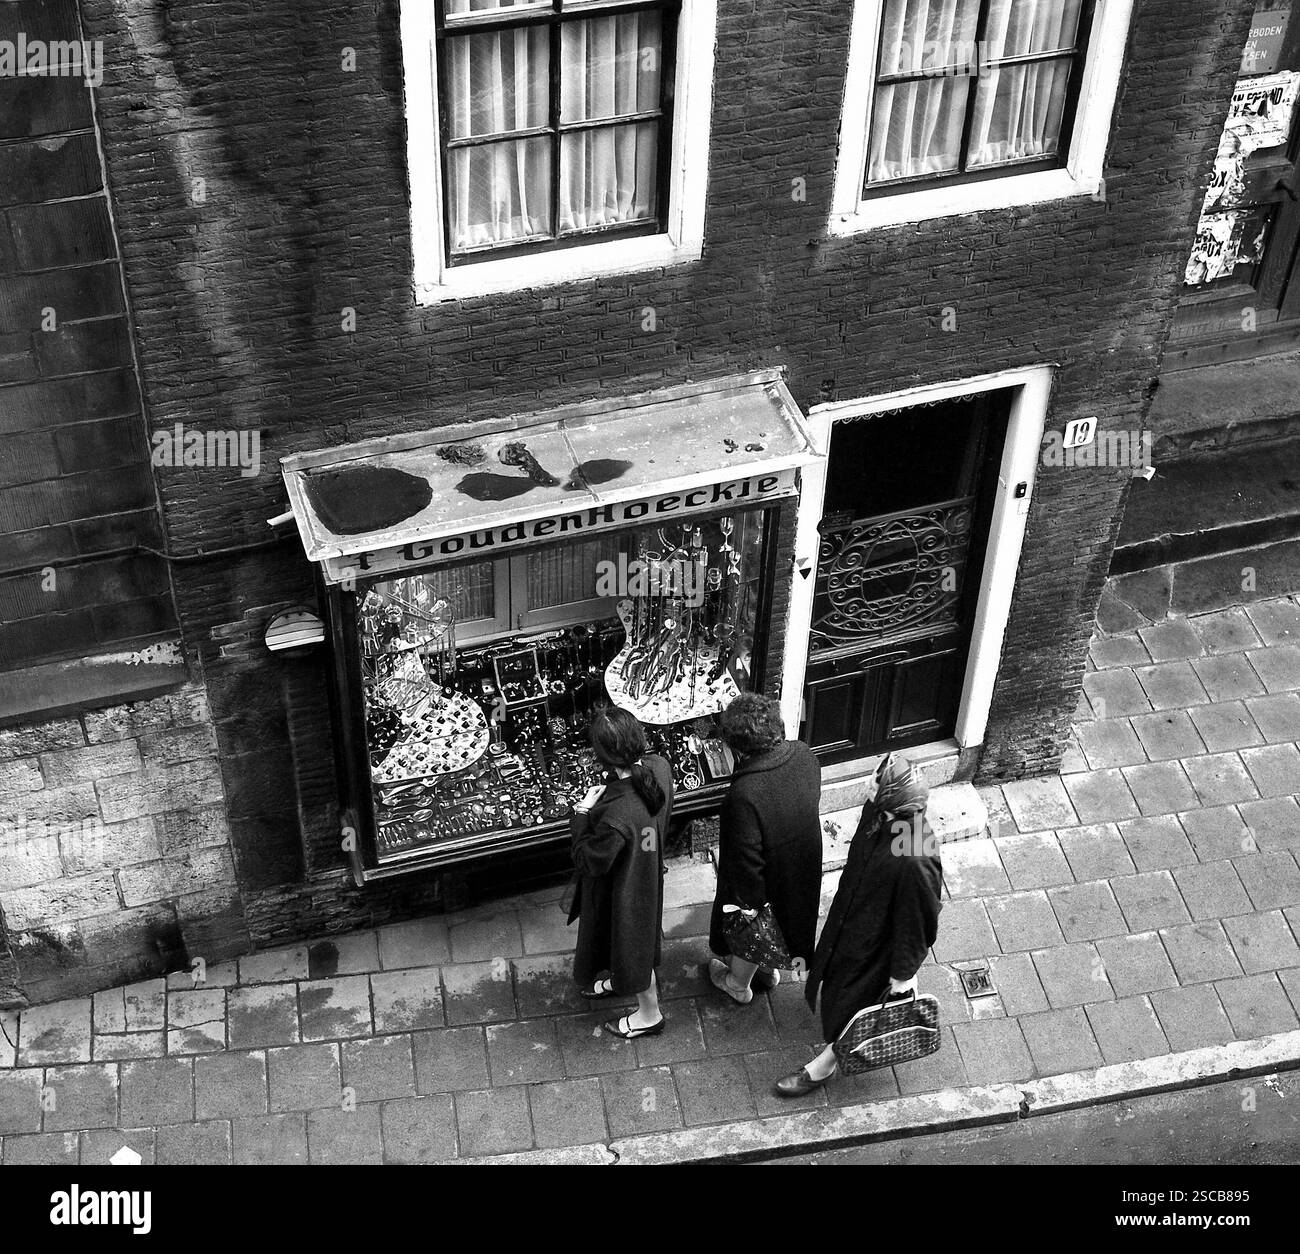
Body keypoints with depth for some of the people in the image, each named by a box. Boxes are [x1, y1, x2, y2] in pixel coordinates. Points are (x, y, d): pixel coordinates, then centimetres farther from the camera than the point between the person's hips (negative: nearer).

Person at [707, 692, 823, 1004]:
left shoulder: (745, 794, -41)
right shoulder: (803, 754, -21)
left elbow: (747, 861, -30)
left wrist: (746, 904, -15)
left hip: (765, 883, -6)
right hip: (803, 865, 6)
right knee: (780, 920, 34)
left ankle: (739, 984, 53)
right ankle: (770, 969, 61)